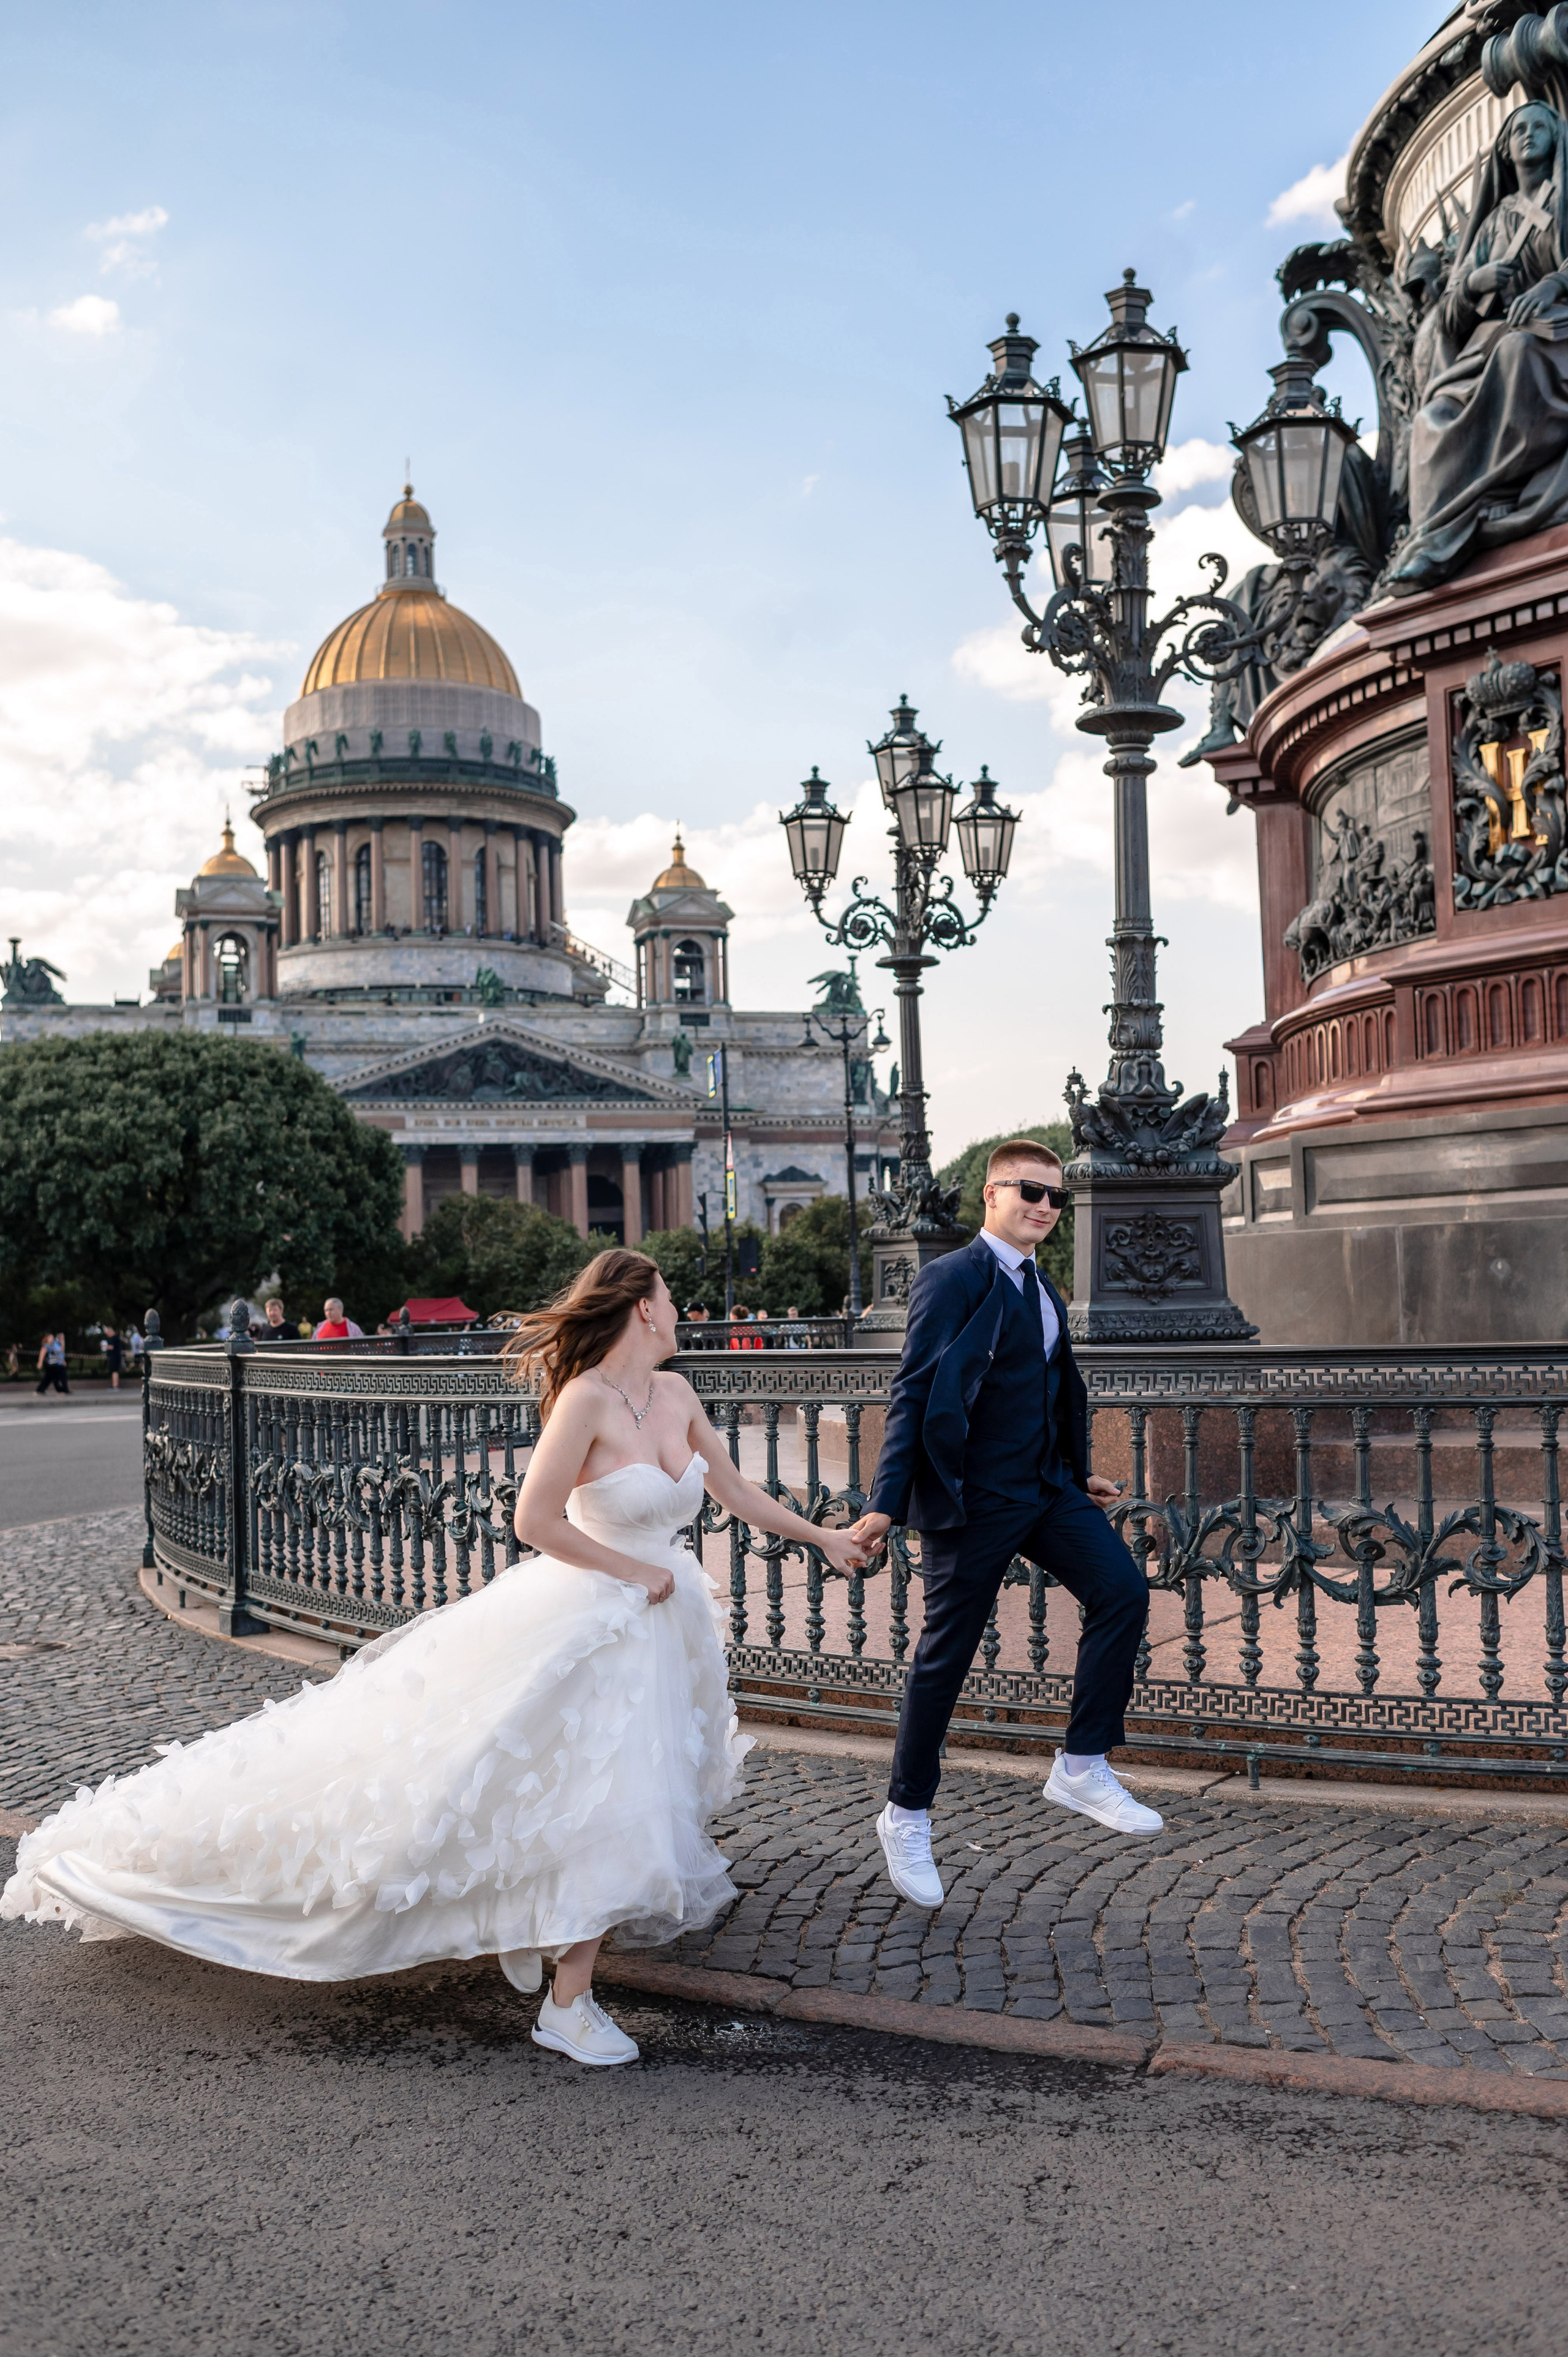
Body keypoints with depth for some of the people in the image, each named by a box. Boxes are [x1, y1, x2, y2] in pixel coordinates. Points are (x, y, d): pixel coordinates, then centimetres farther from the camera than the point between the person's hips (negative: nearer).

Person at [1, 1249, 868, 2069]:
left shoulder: (675, 1394, 4)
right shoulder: (587, 1399, -20)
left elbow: (734, 1490, 14)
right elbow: (536, 1522, -22)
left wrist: (824, 1538, 17)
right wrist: (635, 1572, -14)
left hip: (657, 1627, 8)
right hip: (583, 1620, -8)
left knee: (619, 1797, 13)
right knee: (594, 1797, -8)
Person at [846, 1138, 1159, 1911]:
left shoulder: (1042, 1290, 15)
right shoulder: (952, 1279, -11)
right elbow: (914, 1395, -16)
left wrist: (1079, 1479, 26)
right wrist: (887, 1503, -20)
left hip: (1045, 1490, 8)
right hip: (972, 1499, -8)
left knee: (1122, 1590, -8)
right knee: (946, 1652, 1)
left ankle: (1081, 1768, 3)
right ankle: (906, 1816, 17)